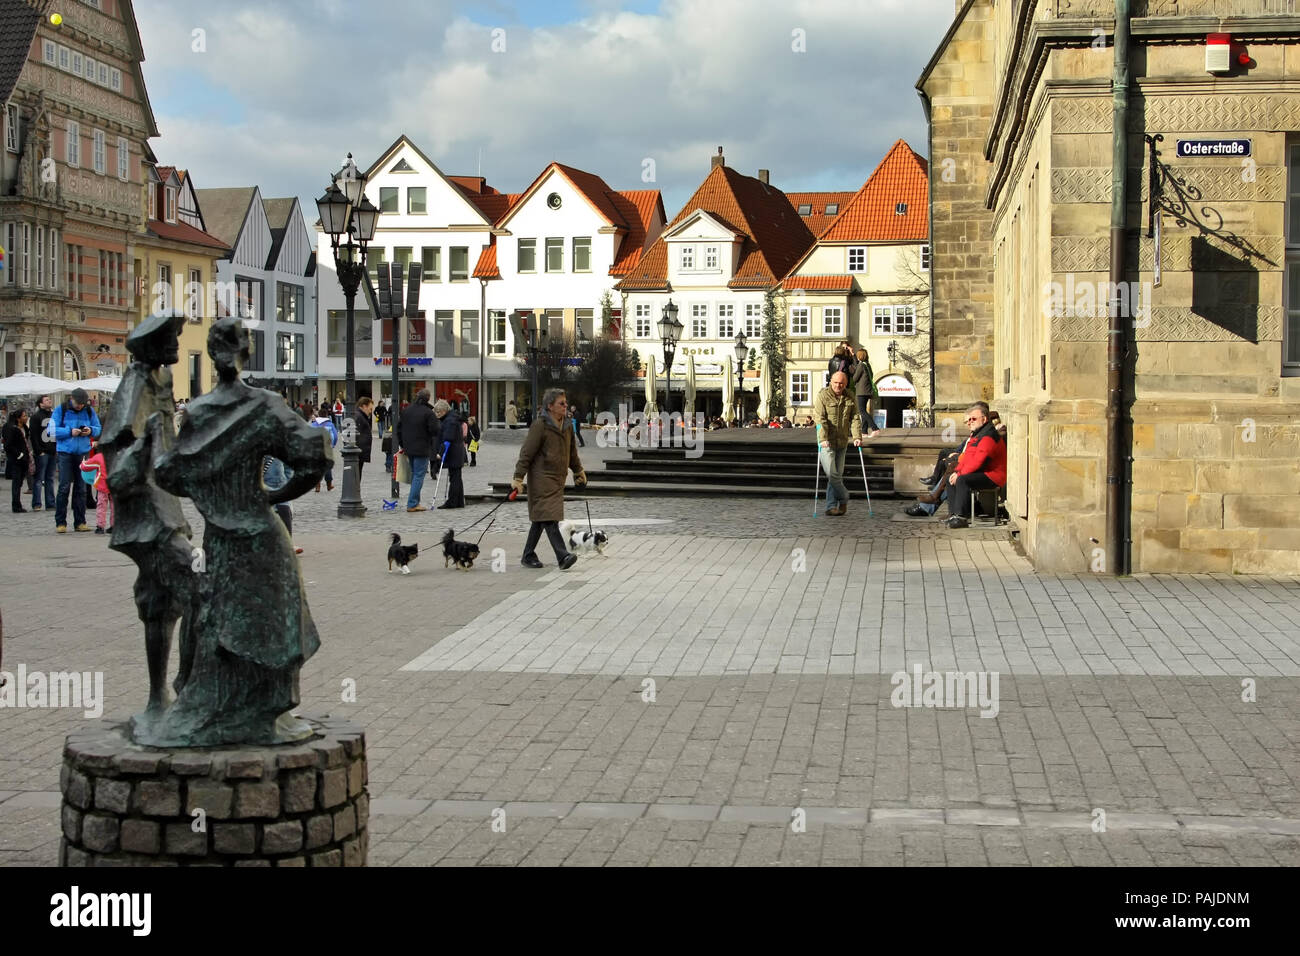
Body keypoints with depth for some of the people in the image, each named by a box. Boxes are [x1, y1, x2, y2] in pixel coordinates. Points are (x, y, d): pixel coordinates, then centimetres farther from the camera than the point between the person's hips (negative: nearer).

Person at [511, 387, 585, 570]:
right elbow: (527, 452, -12)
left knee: (541, 519, 12)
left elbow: (572, 452, 28)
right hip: (541, 478, -8)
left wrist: (579, 471, 34)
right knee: (549, 517, -14)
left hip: (557, 479, 8)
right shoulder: (540, 425, -11)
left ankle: (528, 556, 20)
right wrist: (518, 478, -15)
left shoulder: (566, 426, 14)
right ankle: (563, 556, -23)